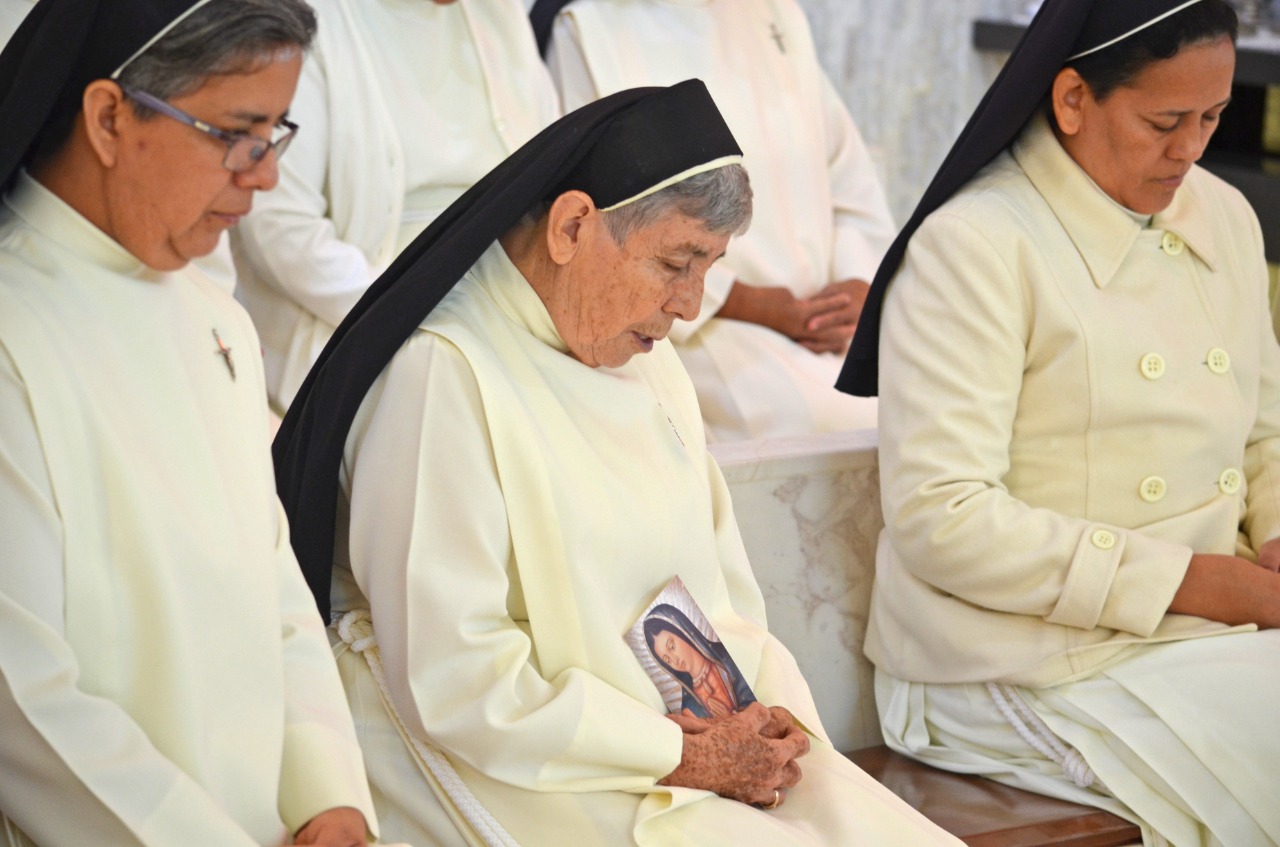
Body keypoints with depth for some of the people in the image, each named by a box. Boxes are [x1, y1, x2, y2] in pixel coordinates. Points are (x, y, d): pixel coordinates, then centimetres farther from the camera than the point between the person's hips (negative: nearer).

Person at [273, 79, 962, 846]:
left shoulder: (647, 360, 13)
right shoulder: (442, 376, -14)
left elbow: (725, 592, 14)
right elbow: (456, 688, -18)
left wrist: (772, 721, -6)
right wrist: (685, 758, -13)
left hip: (705, 745, 8)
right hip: (530, 777, -7)